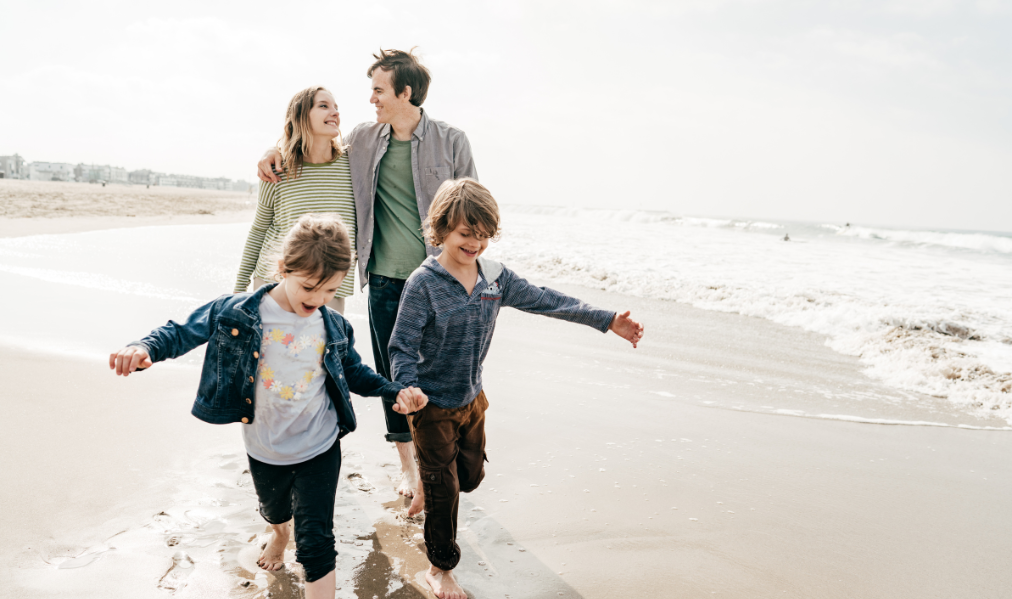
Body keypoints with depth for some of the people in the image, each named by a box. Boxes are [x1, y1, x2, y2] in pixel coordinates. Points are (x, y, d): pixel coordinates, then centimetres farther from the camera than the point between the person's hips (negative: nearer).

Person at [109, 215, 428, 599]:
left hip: (319, 451, -2)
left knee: (315, 542, -4)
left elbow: (354, 373, 5)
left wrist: (396, 392, -10)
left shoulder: (335, 329, -10)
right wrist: (145, 349, -30)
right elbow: (182, 332, -9)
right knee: (274, 510, 32)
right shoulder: (236, 313, -17)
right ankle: (278, 534, 69)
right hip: (264, 451, 2)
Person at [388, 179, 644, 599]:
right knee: (443, 489, 6)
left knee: (471, 475, 21)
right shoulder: (423, 284, -20)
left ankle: (428, 494, 55)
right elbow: (402, 347, -20)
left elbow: (545, 301, -3)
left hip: (472, 398, 6)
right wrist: (409, 391, -37)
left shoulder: (495, 277, -5)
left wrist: (608, 321, -6)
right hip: (432, 405, -5)